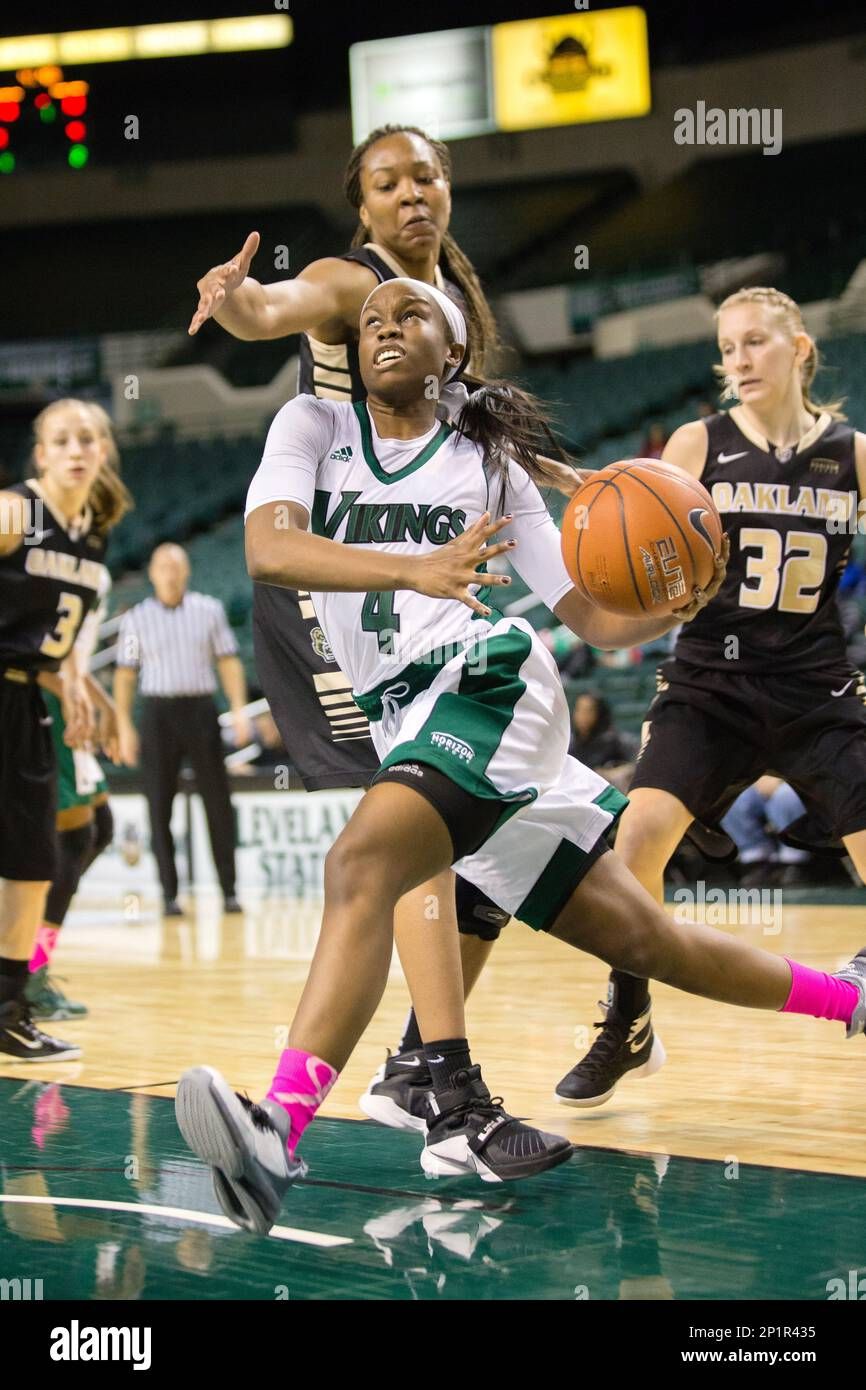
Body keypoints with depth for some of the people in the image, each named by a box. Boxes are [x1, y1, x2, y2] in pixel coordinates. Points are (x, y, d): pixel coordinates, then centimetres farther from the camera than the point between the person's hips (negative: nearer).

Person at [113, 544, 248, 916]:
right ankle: (169, 895, 5)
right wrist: (124, 727, 0)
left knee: (218, 803, -1)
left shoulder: (209, 610, 7)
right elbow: (125, 675, 6)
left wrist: (239, 708, -4)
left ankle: (229, 891, 5)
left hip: (201, 710, 0)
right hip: (158, 714, 0)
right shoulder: (136, 619, 6)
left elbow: (229, 662, 7)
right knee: (160, 807, 0)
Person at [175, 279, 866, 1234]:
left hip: (484, 686, -4)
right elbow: (266, 548, -9)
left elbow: (596, 618, 11)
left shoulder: (488, 463, 12)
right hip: (406, 719, 4)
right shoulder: (315, 428, 14)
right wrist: (413, 569, -25)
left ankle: (280, 1129, -47)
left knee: (361, 866, -31)